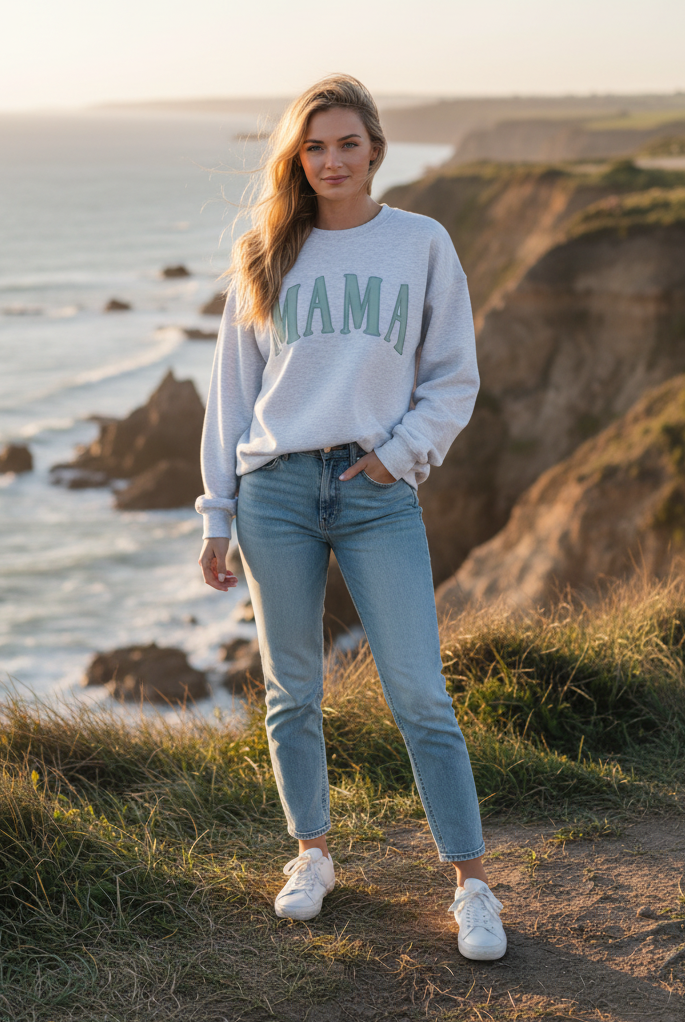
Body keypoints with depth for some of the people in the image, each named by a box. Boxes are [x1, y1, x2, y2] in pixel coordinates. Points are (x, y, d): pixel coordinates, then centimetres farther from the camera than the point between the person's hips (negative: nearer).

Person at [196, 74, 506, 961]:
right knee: (292, 691, 8)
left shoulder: (422, 245, 6)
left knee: (421, 695, -4)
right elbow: (232, 389, 11)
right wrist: (217, 514, 7)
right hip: (276, 488, 2)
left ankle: (471, 886, 6)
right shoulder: (265, 256, 9)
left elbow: (454, 378, 9)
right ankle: (312, 856, 26)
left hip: (379, 494, -1)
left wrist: (399, 451, -7)